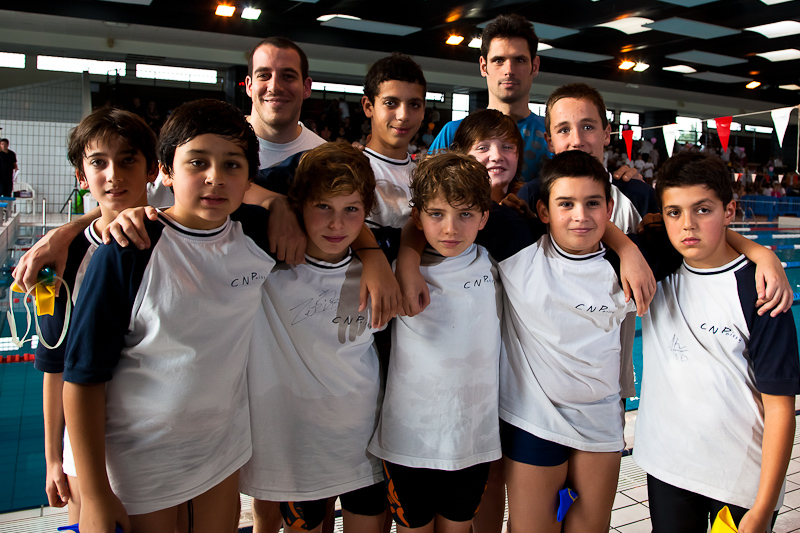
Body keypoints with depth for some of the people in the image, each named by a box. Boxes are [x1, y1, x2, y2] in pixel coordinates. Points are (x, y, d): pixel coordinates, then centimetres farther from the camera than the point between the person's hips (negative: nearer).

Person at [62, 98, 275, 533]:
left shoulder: (257, 233, -10)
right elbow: (84, 376, -16)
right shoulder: (128, 252, -21)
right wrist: (95, 496, -12)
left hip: (225, 447, 4)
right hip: (142, 463, -4)